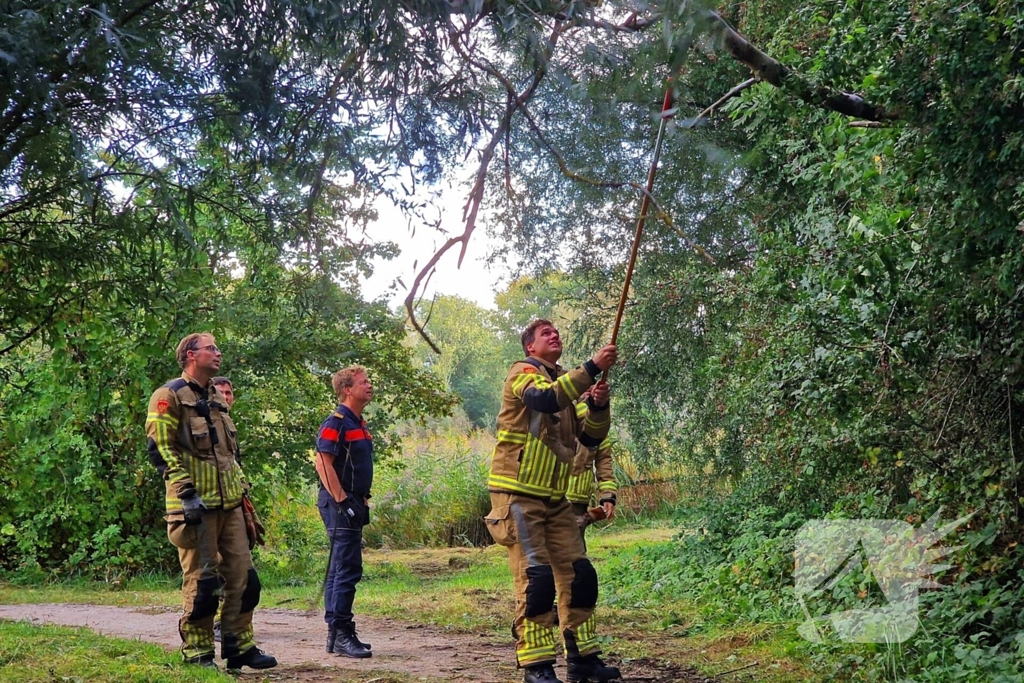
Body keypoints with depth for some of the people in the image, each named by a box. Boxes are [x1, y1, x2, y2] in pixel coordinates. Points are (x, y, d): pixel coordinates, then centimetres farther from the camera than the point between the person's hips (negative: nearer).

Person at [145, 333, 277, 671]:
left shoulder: (217, 397, 19)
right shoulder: (170, 396, -7)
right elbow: (160, 449, -15)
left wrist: (241, 488, 20)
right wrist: (186, 493, -21)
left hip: (229, 503, 8)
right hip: (196, 505, -8)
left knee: (243, 576, 7)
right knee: (200, 579, -2)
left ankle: (240, 647, 16)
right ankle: (197, 654, 9)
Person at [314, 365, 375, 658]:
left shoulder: (358, 423, 17)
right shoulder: (336, 422, -13)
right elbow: (323, 462, -20)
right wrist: (342, 501, -22)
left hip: (353, 505, 10)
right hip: (340, 505, -10)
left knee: (340, 570, 13)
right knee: (348, 569, -11)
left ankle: (336, 634, 19)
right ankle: (341, 635, -7)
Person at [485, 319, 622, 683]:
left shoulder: (565, 382, 17)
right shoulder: (523, 373, -5)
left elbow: (590, 438, 12)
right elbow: (546, 397, -29)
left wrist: (598, 404, -7)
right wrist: (593, 367, -29)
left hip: (554, 497, 8)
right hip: (519, 494, -8)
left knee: (578, 573, 6)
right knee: (536, 577, -11)